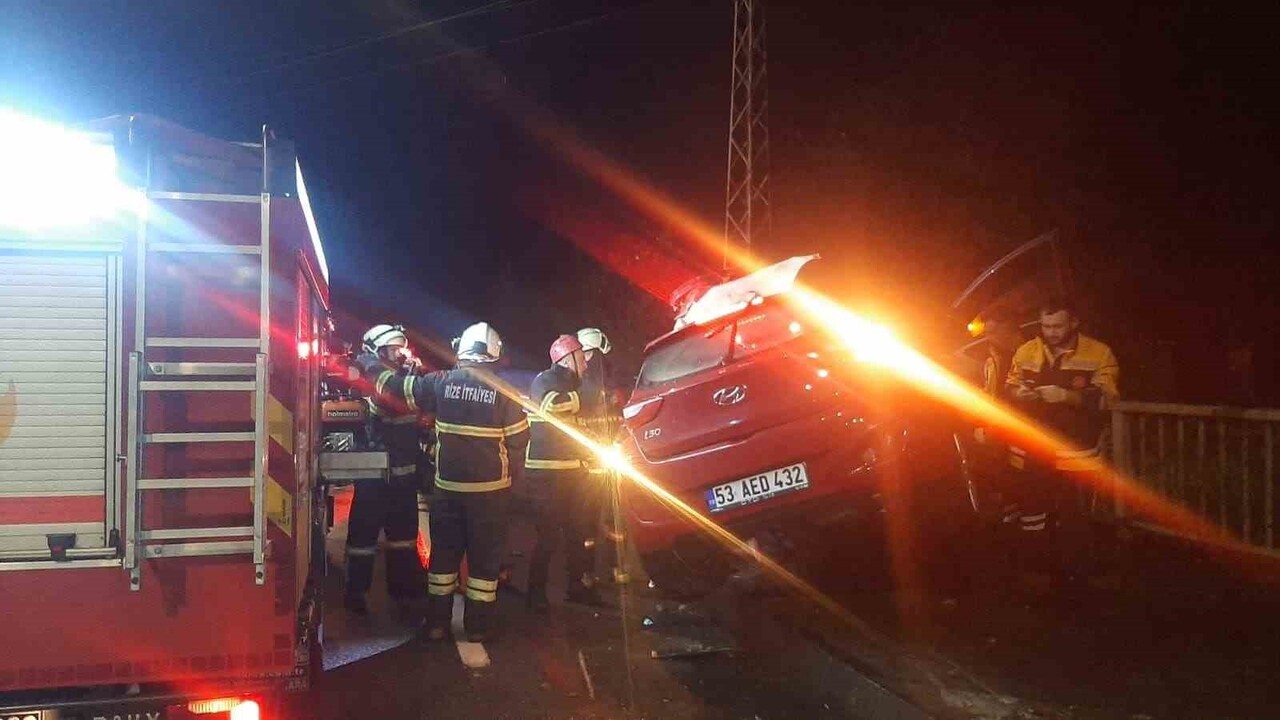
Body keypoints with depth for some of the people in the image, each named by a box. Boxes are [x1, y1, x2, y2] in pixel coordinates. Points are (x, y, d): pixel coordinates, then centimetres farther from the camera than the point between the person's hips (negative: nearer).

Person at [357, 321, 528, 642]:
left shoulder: (441, 383, -5)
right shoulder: (504, 391, -10)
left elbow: (394, 385, 6)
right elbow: (519, 439, -6)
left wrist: (366, 363, 23)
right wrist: (515, 478, 9)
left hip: (448, 487, 2)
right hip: (490, 489, -2)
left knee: (444, 553, 14)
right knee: (484, 557, 8)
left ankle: (437, 623, 19)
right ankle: (478, 626, 14)